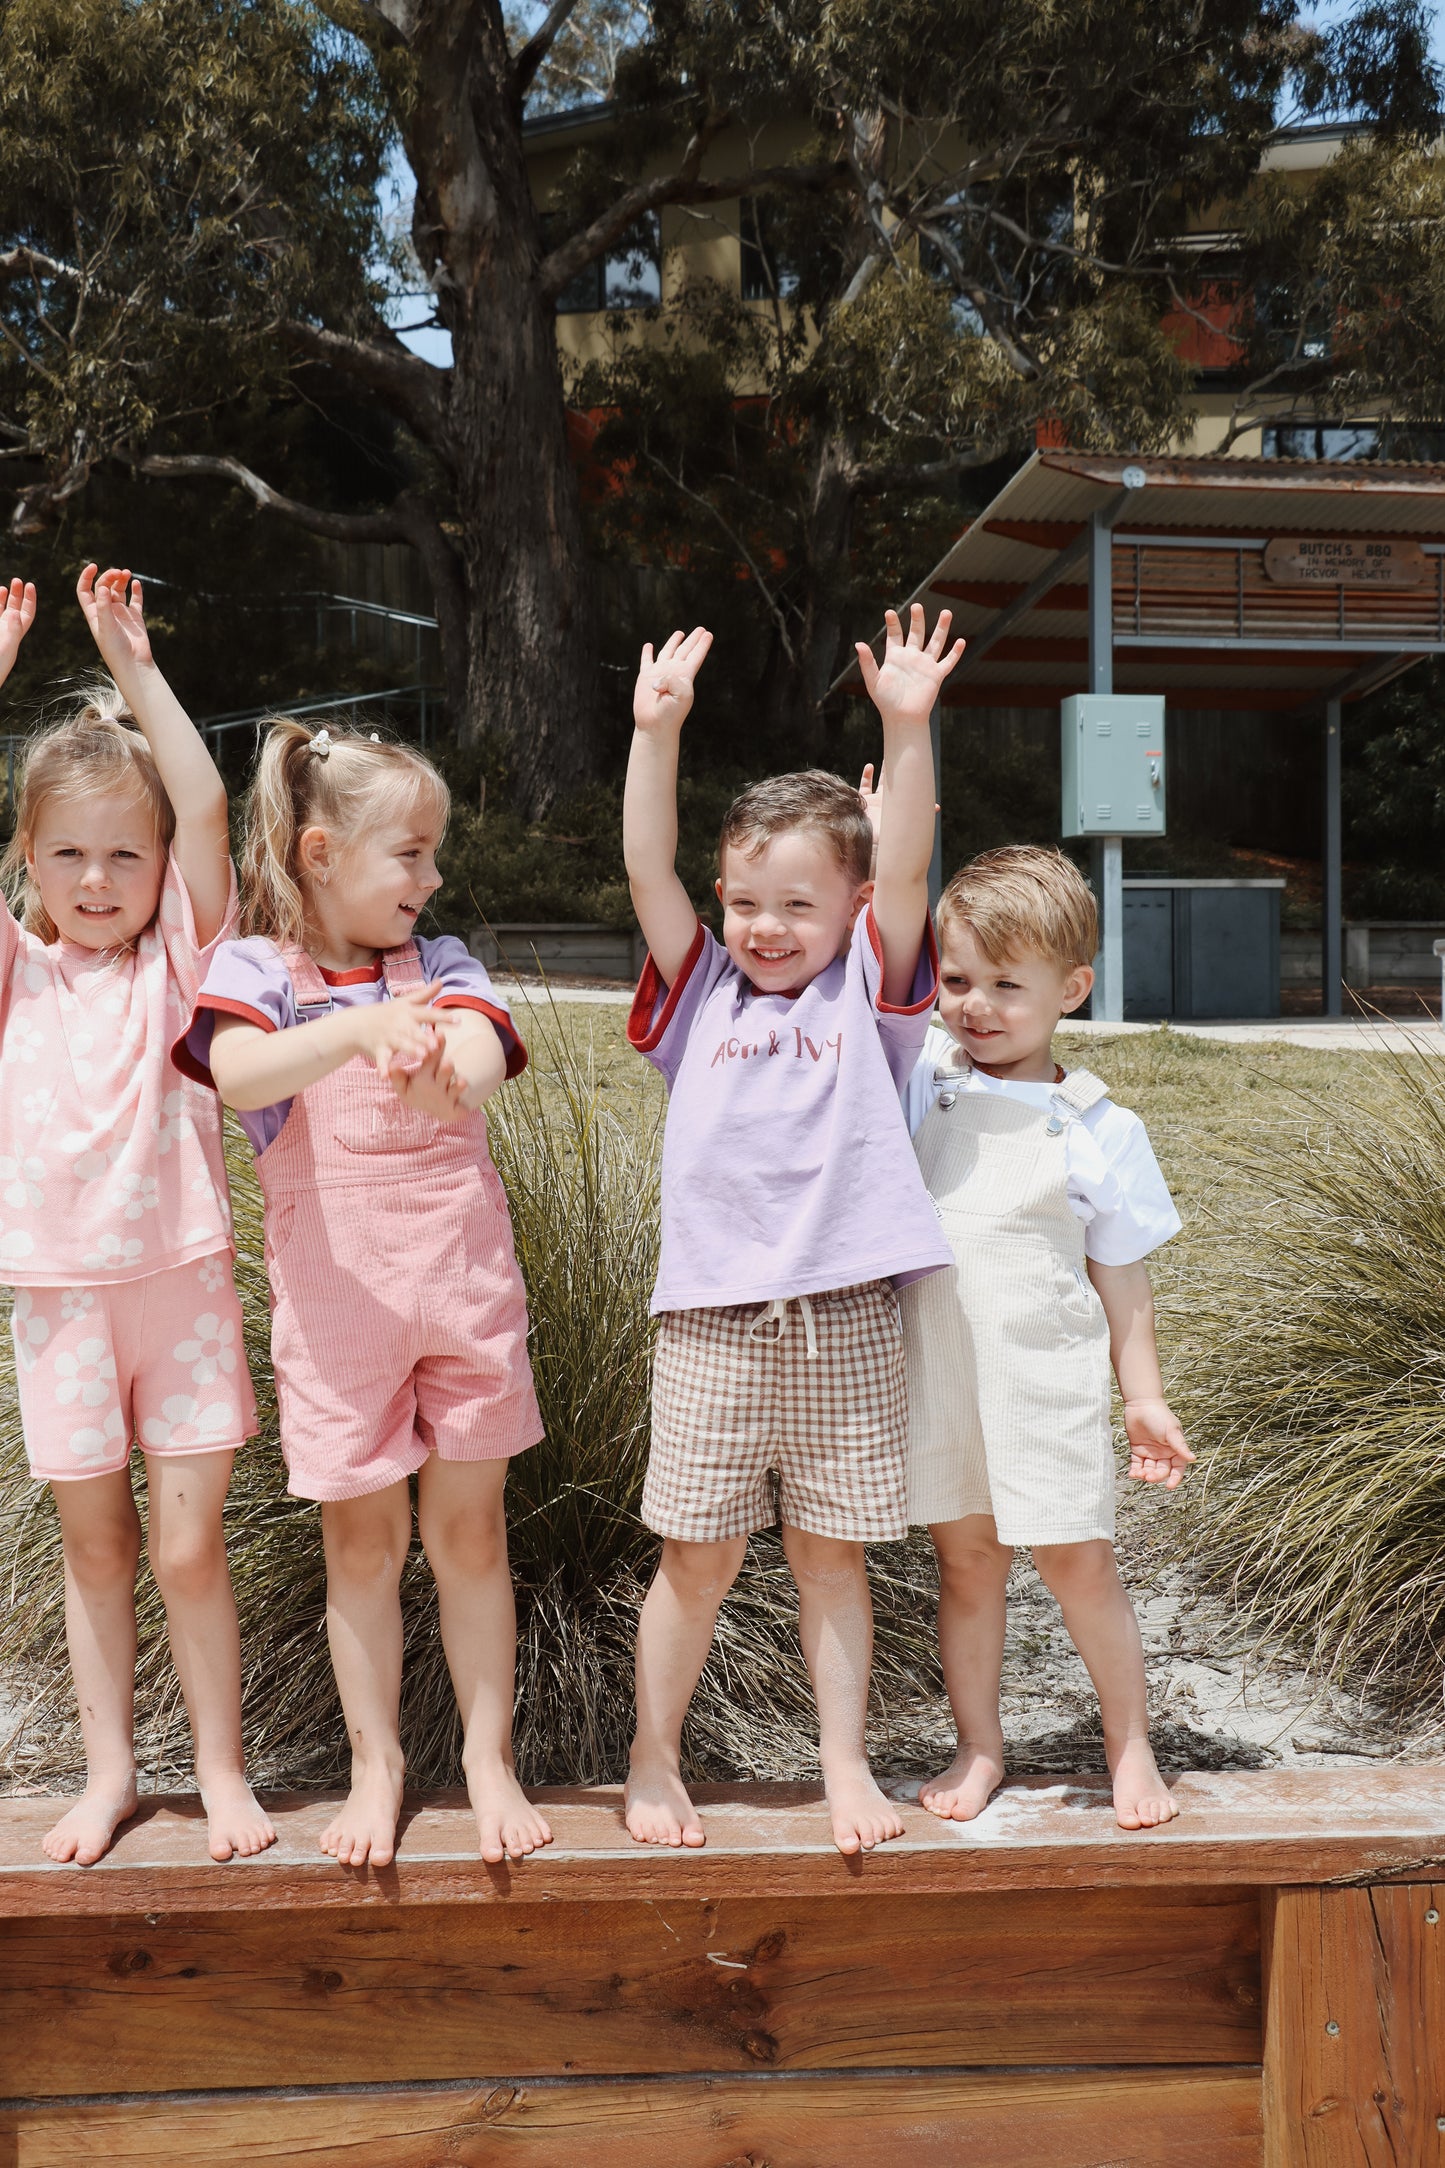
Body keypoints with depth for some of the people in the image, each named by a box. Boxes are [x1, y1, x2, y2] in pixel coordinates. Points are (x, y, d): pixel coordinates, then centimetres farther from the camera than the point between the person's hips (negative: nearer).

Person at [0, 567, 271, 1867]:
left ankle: (222, 1765, 21)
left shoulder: (178, 957, 0)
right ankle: (110, 1768, 29)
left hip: (181, 1281, -1)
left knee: (188, 1545, 4)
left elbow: (205, 806, -11)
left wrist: (135, 666, -10)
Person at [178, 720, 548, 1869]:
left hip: (464, 1284, 2)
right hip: (337, 1296, -2)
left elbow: (485, 1048, -17)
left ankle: (490, 1757, 26)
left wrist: (442, 1076, -41)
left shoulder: (440, 963, 5)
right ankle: (376, 1766, 28)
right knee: (362, 1540, 10)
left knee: (469, 1529, 11)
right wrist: (359, 1029, -42)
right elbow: (237, 1072, -25)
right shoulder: (256, 969, -3)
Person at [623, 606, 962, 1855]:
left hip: (845, 1323, 0)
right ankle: (655, 1762, 26)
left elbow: (906, 872, -8)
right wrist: (657, 733, -11)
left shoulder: (868, 992, 5)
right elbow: (648, 872, -2)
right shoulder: (704, 992, 8)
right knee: (699, 1557, 8)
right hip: (714, 1320, 0)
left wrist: (909, 727, -18)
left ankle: (845, 1765, 26)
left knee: (832, 1554, 11)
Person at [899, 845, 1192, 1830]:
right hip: (935, 1372, 2)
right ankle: (979, 1746, 29)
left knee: (1079, 1562, 6)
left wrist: (1147, 1397, 3)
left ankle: (1132, 1746, 28)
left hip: (1046, 1378, -2)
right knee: (965, 1562, 12)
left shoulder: (1099, 1128, -3)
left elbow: (1121, 1273, 3)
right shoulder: (921, 1080, 1)